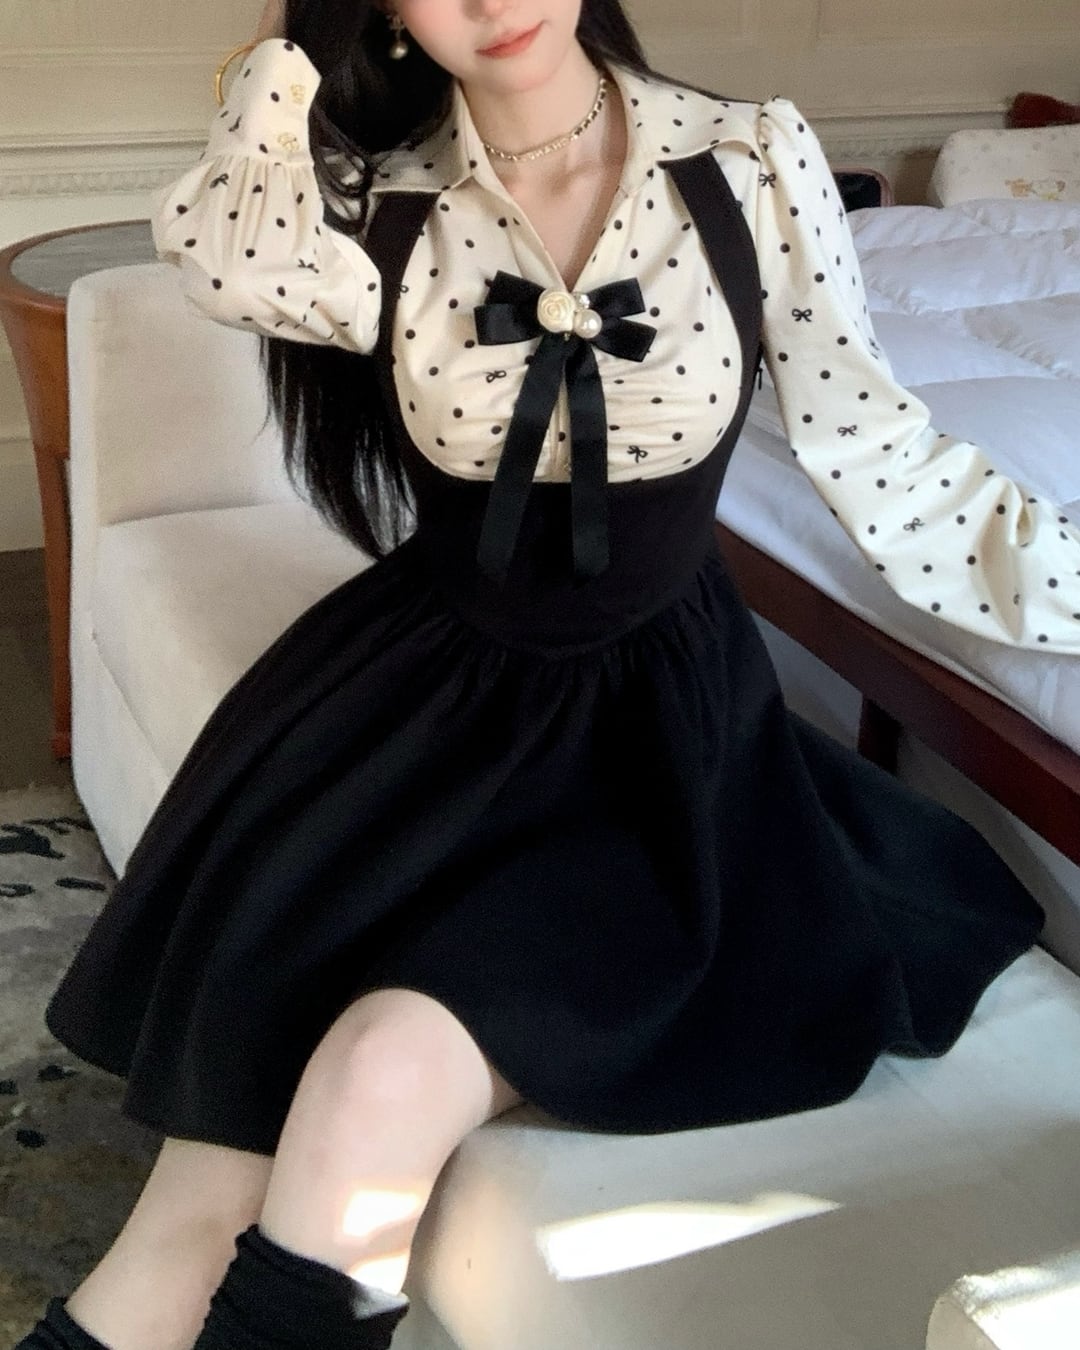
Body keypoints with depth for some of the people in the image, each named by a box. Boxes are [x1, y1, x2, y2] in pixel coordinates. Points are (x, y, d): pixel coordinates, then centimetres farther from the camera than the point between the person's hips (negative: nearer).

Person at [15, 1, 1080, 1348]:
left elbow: (884, 460, -3)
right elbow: (220, 254, -24)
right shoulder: (376, 209, -2)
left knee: (384, 1080, -24)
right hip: (421, 695, 2)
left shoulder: (754, 164, -6)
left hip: (657, 727, -1)